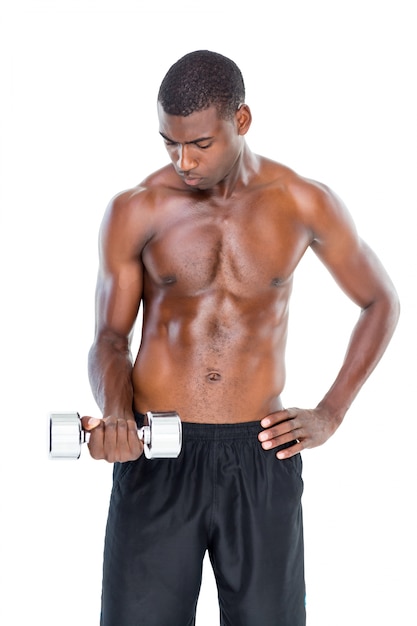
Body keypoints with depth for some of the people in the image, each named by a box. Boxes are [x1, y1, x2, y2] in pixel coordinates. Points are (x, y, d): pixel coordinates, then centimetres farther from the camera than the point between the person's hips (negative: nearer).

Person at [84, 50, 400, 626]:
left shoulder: (305, 205, -2)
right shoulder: (136, 211, -3)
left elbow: (381, 302, 11)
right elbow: (110, 339, 2)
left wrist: (331, 415, 3)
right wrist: (115, 416, -19)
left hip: (262, 457, 1)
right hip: (157, 455, 0)